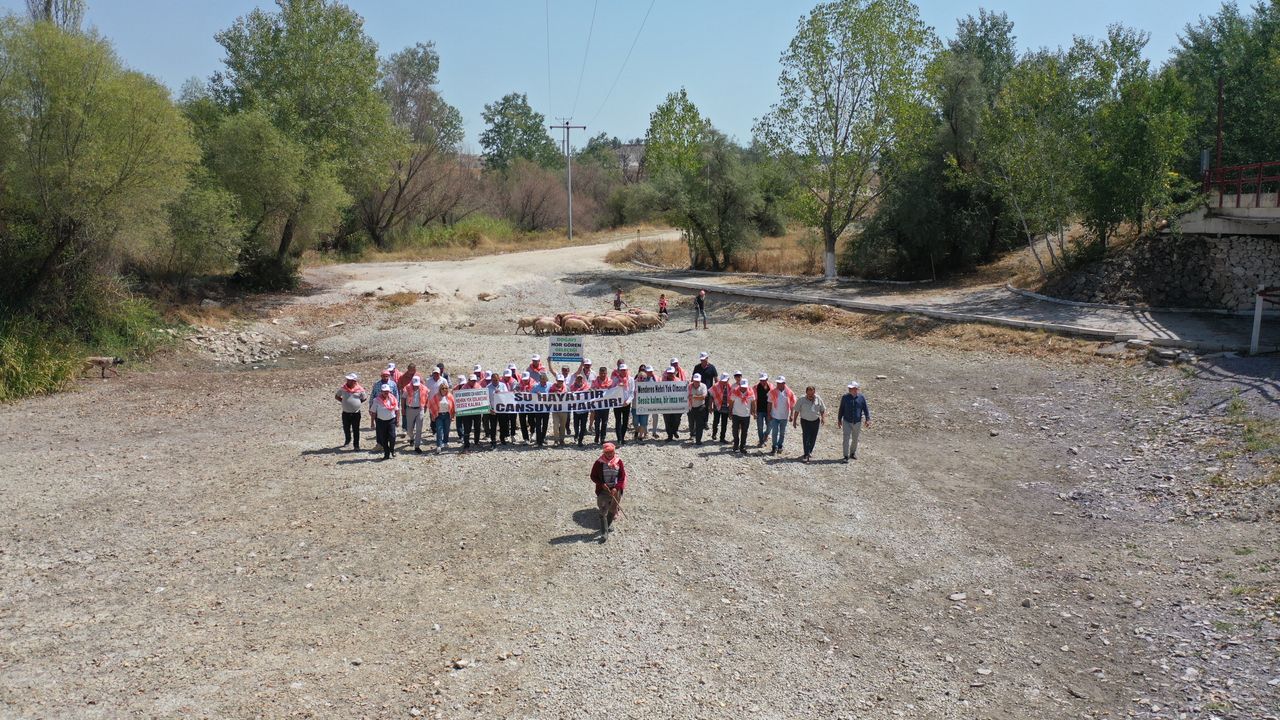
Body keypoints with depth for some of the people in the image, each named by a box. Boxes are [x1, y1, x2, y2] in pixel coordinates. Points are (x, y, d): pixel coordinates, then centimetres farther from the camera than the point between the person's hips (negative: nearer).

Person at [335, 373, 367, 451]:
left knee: (356, 430, 2)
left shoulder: (360, 389, -7)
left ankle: (356, 445, 11)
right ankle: (347, 440, 42)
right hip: (345, 413, 2)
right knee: (346, 428, 16)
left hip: (356, 413, -2)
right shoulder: (342, 388, -3)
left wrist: (357, 403, -3)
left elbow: (364, 398, 8)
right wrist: (343, 401, 0)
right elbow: (336, 396, 11)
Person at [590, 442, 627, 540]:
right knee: (603, 512, -6)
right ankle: (604, 533, -5)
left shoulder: (619, 462, -4)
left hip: (616, 490, 3)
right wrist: (602, 484, -16)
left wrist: (616, 488, -13)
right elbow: (593, 476, -3)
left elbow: (622, 477, -1)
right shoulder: (599, 462, -10)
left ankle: (609, 524, 44)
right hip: (603, 490, -3)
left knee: (613, 510, 18)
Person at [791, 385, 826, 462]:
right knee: (806, 438, -9)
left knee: (813, 438, 10)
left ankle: (810, 452, 29)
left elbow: (822, 410, 8)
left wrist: (823, 418, -6)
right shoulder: (801, 400, -9)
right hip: (805, 421, -3)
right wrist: (794, 421, -2)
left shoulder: (818, 399, -2)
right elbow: (796, 411, -2)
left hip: (815, 421, 3)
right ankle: (806, 455, -7)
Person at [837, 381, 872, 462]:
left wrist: (867, 419, -5)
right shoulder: (845, 397, -4)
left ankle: (853, 453, 34)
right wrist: (839, 420, 5)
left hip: (857, 422, 1)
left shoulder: (861, 398, -3)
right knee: (847, 438, -10)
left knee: (855, 439, 14)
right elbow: (841, 409, 4)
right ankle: (846, 456, -8)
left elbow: (866, 409, 2)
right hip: (847, 422, -1)